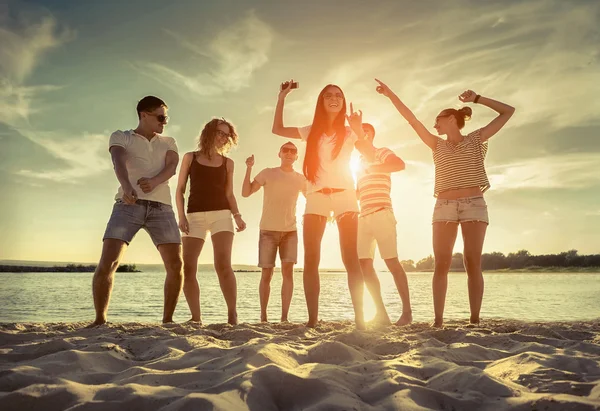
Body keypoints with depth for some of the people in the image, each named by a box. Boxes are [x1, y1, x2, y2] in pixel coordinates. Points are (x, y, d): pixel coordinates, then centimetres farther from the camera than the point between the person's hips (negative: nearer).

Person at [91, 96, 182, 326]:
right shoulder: (120, 137, 12)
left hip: (161, 207, 3)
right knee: (107, 262, -15)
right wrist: (127, 186, -32)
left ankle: (167, 319, 5)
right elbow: (119, 162, -10)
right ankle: (100, 319, -4)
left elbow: (172, 167, 1)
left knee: (175, 265, -7)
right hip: (128, 205, -2)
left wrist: (154, 181, -22)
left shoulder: (168, 143, 21)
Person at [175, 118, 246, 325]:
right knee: (187, 268, -9)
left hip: (221, 214, 0)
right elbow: (180, 189, 9)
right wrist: (181, 215, -5)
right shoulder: (190, 157, 11)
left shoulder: (227, 163, 14)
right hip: (195, 215, 1)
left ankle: (233, 314, -13)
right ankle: (196, 317, -1)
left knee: (223, 265, -18)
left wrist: (237, 216, -2)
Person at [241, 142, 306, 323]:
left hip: (290, 230, 2)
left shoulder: (300, 179, 10)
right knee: (266, 274, 1)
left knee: (288, 271, -11)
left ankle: (284, 317, -8)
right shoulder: (268, 173, 2)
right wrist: (249, 168, -13)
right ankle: (263, 316, 12)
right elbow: (246, 193, -4)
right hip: (268, 230, -2)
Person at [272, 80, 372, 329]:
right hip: (316, 197, 2)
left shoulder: (349, 132, 10)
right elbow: (277, 129, 18)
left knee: (351, 258, -7)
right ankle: (312, 319, -3)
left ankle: (359, 317, -8)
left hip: (344, 195, -1)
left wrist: (359, 131, -15)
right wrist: (282, 97, 15)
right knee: (311, 260, -5)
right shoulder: (311, 131, 14)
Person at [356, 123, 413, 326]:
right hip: (364, 216, 8)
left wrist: (371, 168, -18)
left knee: (392, 261, -8)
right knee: (364, 263, 0)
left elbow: (400, 164, -18)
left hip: (381, 213, -7)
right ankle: (381, 313, 5)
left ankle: (407, 311, -1)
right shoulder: (361, 161, 26)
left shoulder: (381, 153, 4)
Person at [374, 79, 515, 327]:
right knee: (441, 264, -7)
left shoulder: (476, 139, 10)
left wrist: (477, 99, 8)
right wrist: (391, 95, 8)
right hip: (444, 207, 2)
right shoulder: (437, 146, 17)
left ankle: (475, 320, -5)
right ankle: (438, 320, -7)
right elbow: (411, 119, 11)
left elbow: (508, 111, 10)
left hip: (474, 204, -2)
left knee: (473, 263, -7)